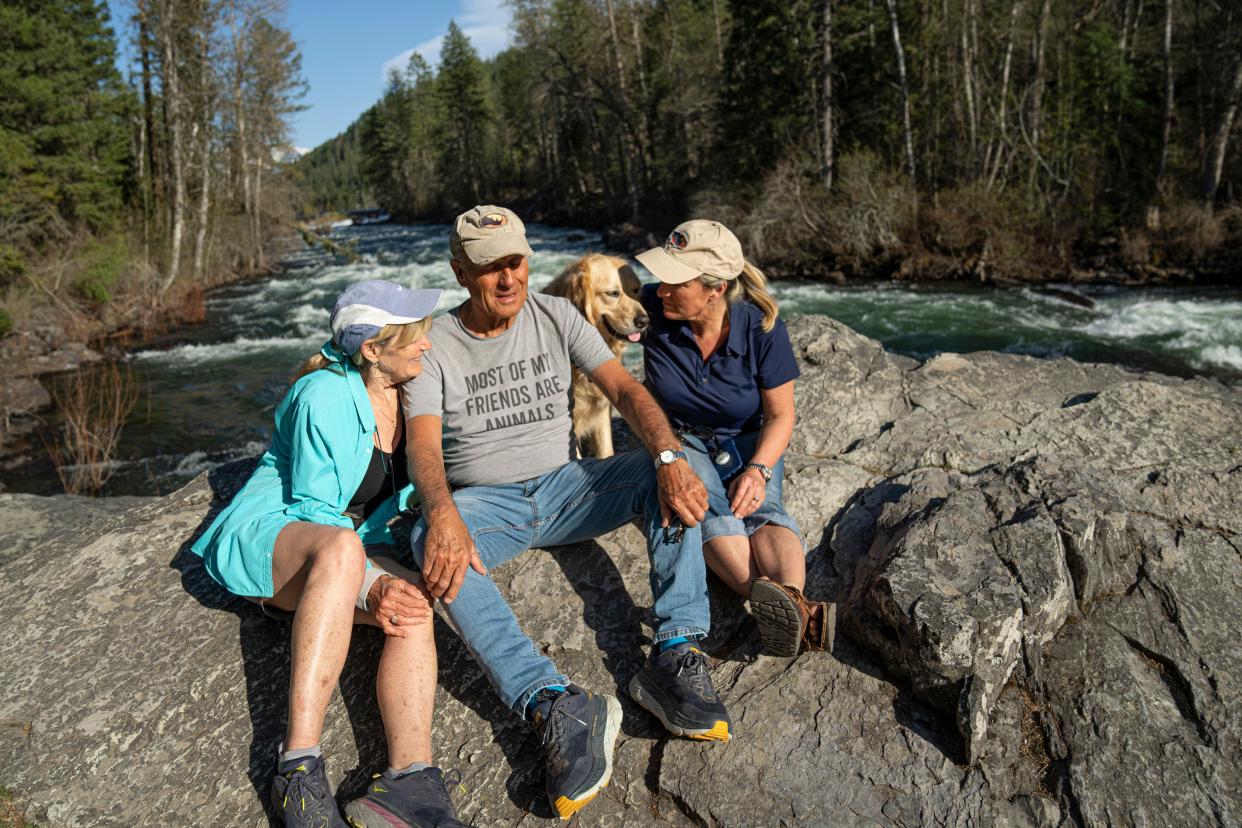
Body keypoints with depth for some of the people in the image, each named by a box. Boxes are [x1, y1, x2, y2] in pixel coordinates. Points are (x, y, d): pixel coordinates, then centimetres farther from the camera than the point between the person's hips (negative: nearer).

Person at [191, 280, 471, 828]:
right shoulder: (325, 397, -16)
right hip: (263, 537, -5)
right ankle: (299, 767, -42)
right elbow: (314, 512, -18)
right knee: (340, 547, -40)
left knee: (412, 598, -27)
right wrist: (369, 583, -29)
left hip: (352, 549, 6)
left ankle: (410, 778, -43)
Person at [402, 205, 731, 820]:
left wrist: (669, 459, -27)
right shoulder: (435, 345, -2)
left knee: (672, 470, -22)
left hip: (565, 486, 2)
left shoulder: (555, 316, 4)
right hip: (485, 503, -2)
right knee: (431, 541, -35)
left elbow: (624, 389, -7)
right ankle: (556, 705, -45)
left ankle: (674, 657, -29)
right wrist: (443, 514, -39)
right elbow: (424, 444, -16)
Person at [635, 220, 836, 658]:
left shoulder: (762, 326, -17)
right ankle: (794, 613, -54)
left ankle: (789, 597, -57)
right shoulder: (653, 306, -16)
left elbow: (781, 415, -10)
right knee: (706, 506, -33)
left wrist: (759, 469, -28)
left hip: (747, 443, 1)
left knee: (762, 507, -31)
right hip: (677, 440, -1)